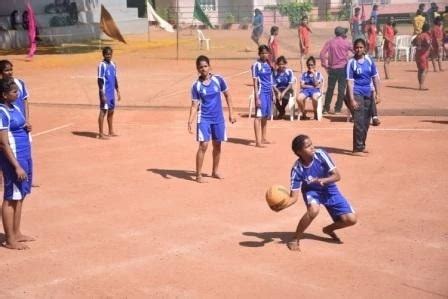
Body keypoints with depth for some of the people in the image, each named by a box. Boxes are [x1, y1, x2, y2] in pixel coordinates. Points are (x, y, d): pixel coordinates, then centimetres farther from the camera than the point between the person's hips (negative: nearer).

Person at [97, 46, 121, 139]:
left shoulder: (113, 65, 11)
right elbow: (100, 80, -15)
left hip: (112, 92, 8)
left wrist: (118, 91, 17)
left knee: (111, 111, 14)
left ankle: (111, 132, 25)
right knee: (103, 111, -7)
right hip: (105, 93, -8)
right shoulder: (102, 65, -12)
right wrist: (102, 95, -20)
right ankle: (101, 134, -5)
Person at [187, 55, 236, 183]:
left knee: (217, 145, 12)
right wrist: (190, 121, -18)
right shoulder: (196, 85, -7)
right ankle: (198, 175, -3)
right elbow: (194, 105, -6)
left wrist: (231, 113, 5)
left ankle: (215, 171, 29)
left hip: (218, 118, 3)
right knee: (203, 145, -11)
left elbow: (227, 95, 7)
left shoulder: (218, 79, -4)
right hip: (204, 119, -3)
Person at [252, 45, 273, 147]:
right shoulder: (256, 65, -8)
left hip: (269, 92, 7)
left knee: (266, 116, 13)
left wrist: (272, 92, 15)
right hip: (261, 92, -7)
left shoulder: (268, 64, 12)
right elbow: (255, 82, -11)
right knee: (259, 116, -9)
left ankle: (263, 138, 22)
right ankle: (258, 141, -10)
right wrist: (257, 97, -16)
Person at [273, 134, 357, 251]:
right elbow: (294, 196, -25)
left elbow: (337, 176, -23)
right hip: (311, 190, -2)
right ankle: (295, 239, -16)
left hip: (329, 190, 2)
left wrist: (323, 180, -42)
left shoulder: (320, 154, -25)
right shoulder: (297, 169, -26)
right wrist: (282, 205, -45)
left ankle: (328, 229, 21)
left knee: (351, 219, -11)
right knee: (313, 209, -37)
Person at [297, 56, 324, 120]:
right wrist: (312, 86, -4)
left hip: (315, 90, -2)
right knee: (299, 98, -33)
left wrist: (314, 74, -5)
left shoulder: (318, 74, 12)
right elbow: (302, 85, 6)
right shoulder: (304, 74, 17)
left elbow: (316, 85, -3)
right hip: (305, 90, 2)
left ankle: (315, 114, -15)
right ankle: (304, 114, -10)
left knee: (314, 98, -40)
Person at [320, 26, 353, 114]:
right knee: (341, 89, 4)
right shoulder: (346, 42, -1)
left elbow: (322, 53, -5)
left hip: (332, 68, 2)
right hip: (343, 68, -2)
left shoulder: (330, 42, 3)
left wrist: (324, 65, 0)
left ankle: (326, 108, 12)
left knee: (330, 88, 10)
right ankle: (338, 109, 5)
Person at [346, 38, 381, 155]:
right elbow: (350, 81, -12)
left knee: (366, 122, 12)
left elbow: (375, 77, 9)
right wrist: (352, 99, -18)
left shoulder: (369, 60, 5)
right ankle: (357, 149, -7)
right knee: (359, 122, -11)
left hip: (368, 94, 5)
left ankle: (362, 146, 26)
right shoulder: (351, 63, -8)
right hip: (357, 94, -5)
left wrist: (378, 94, 3)